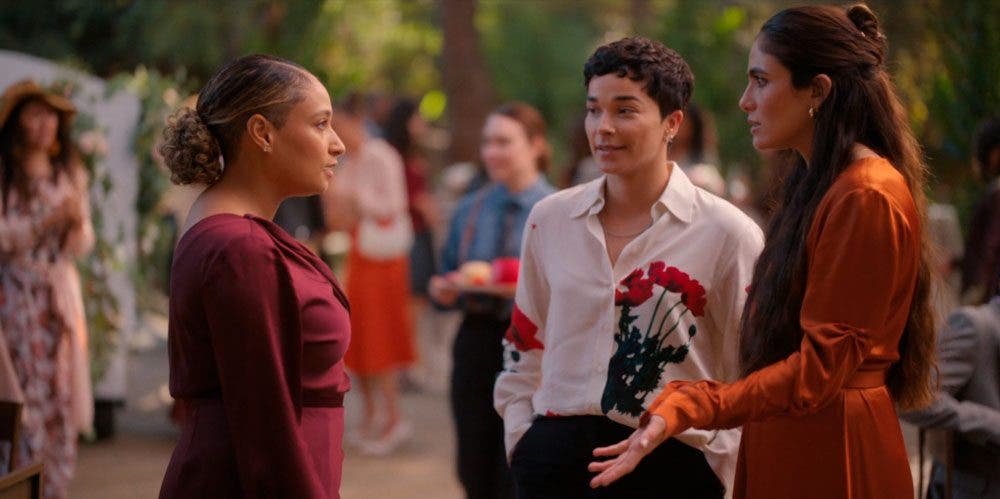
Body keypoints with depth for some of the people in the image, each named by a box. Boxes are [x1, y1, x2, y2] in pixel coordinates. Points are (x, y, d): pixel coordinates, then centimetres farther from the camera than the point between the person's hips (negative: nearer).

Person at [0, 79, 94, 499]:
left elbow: (84, 245, 13)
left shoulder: (71, 174, 12)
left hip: (61, 294, 5)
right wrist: (48, 220, -17)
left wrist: (77, 224, -9)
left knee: (62, 400, 3)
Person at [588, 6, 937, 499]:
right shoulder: (820, 186, 15)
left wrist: (686, 410, -28)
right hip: (787, 448, 9)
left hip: (830, 457, -9)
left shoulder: (866, 199, -17)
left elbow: (820, 368, -21)